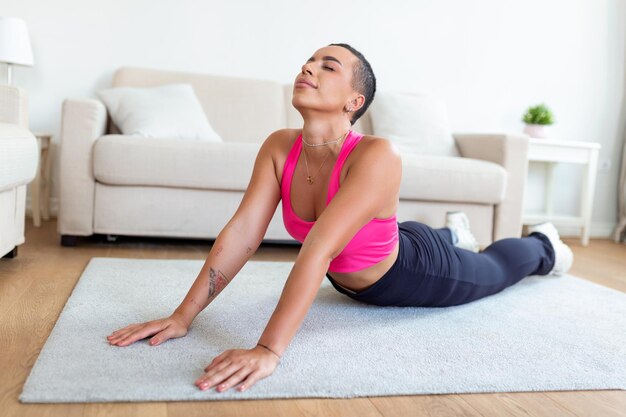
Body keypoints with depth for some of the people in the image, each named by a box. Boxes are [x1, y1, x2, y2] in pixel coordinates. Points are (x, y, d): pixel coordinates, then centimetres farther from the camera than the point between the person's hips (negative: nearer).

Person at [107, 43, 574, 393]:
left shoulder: (378, 155, -43)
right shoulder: (279, 147, -24)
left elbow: (317, 250, -52)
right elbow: (241, 232, -28)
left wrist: (268, 350, -57)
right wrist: (182, 317, -32)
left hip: (418, 270, -4)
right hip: (354, 282, 4)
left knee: (494, 269, 29)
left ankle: (543, 245, 63)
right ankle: (452, 231, 74)